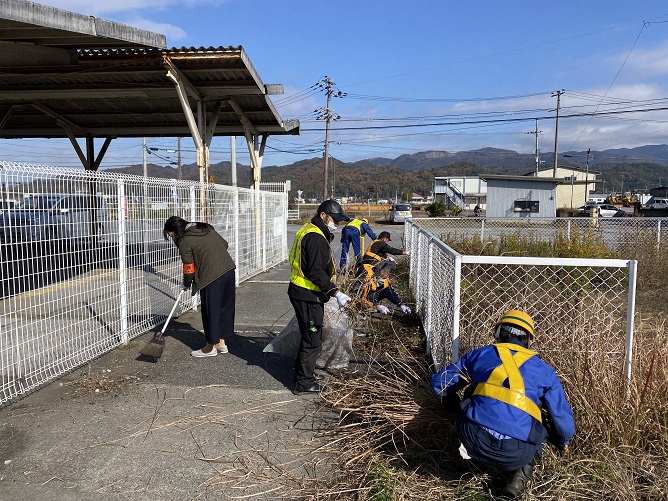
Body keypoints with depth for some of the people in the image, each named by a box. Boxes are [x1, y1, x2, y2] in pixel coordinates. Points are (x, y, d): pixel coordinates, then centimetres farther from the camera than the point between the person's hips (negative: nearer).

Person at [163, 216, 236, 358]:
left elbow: (189, 268, -2)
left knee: (210, 310, 6)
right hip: (229, 269, 8)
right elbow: (224, 244, 19)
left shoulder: (184, 241, -5)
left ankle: (210, 347, 20)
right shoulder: (206, 229, 15)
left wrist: (186, 284, 15)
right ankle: (221, 343, 28)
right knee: (224, 307, 16)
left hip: (211, 276, -8)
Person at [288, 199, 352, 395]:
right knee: (313, 338, -1)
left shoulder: (310, 231, 14)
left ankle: (302, 371, 38)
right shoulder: (315, 237, -20)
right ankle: (305, 382, 9)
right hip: (308, 296, -11)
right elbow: (316, 273, -25)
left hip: (302, 292, 11)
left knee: (309, 335, 22)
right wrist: (335, 292, -26)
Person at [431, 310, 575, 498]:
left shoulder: (481, 354, 15)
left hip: (474, 441, 1)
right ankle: (522, 470, 13)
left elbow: (440, 381, 22)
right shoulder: (543, 370, 15)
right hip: (515, 454, -1)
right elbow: (562, 418, 18)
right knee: (544, 425, 30)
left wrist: (457, 408, 40)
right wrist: (562, 443, 41)